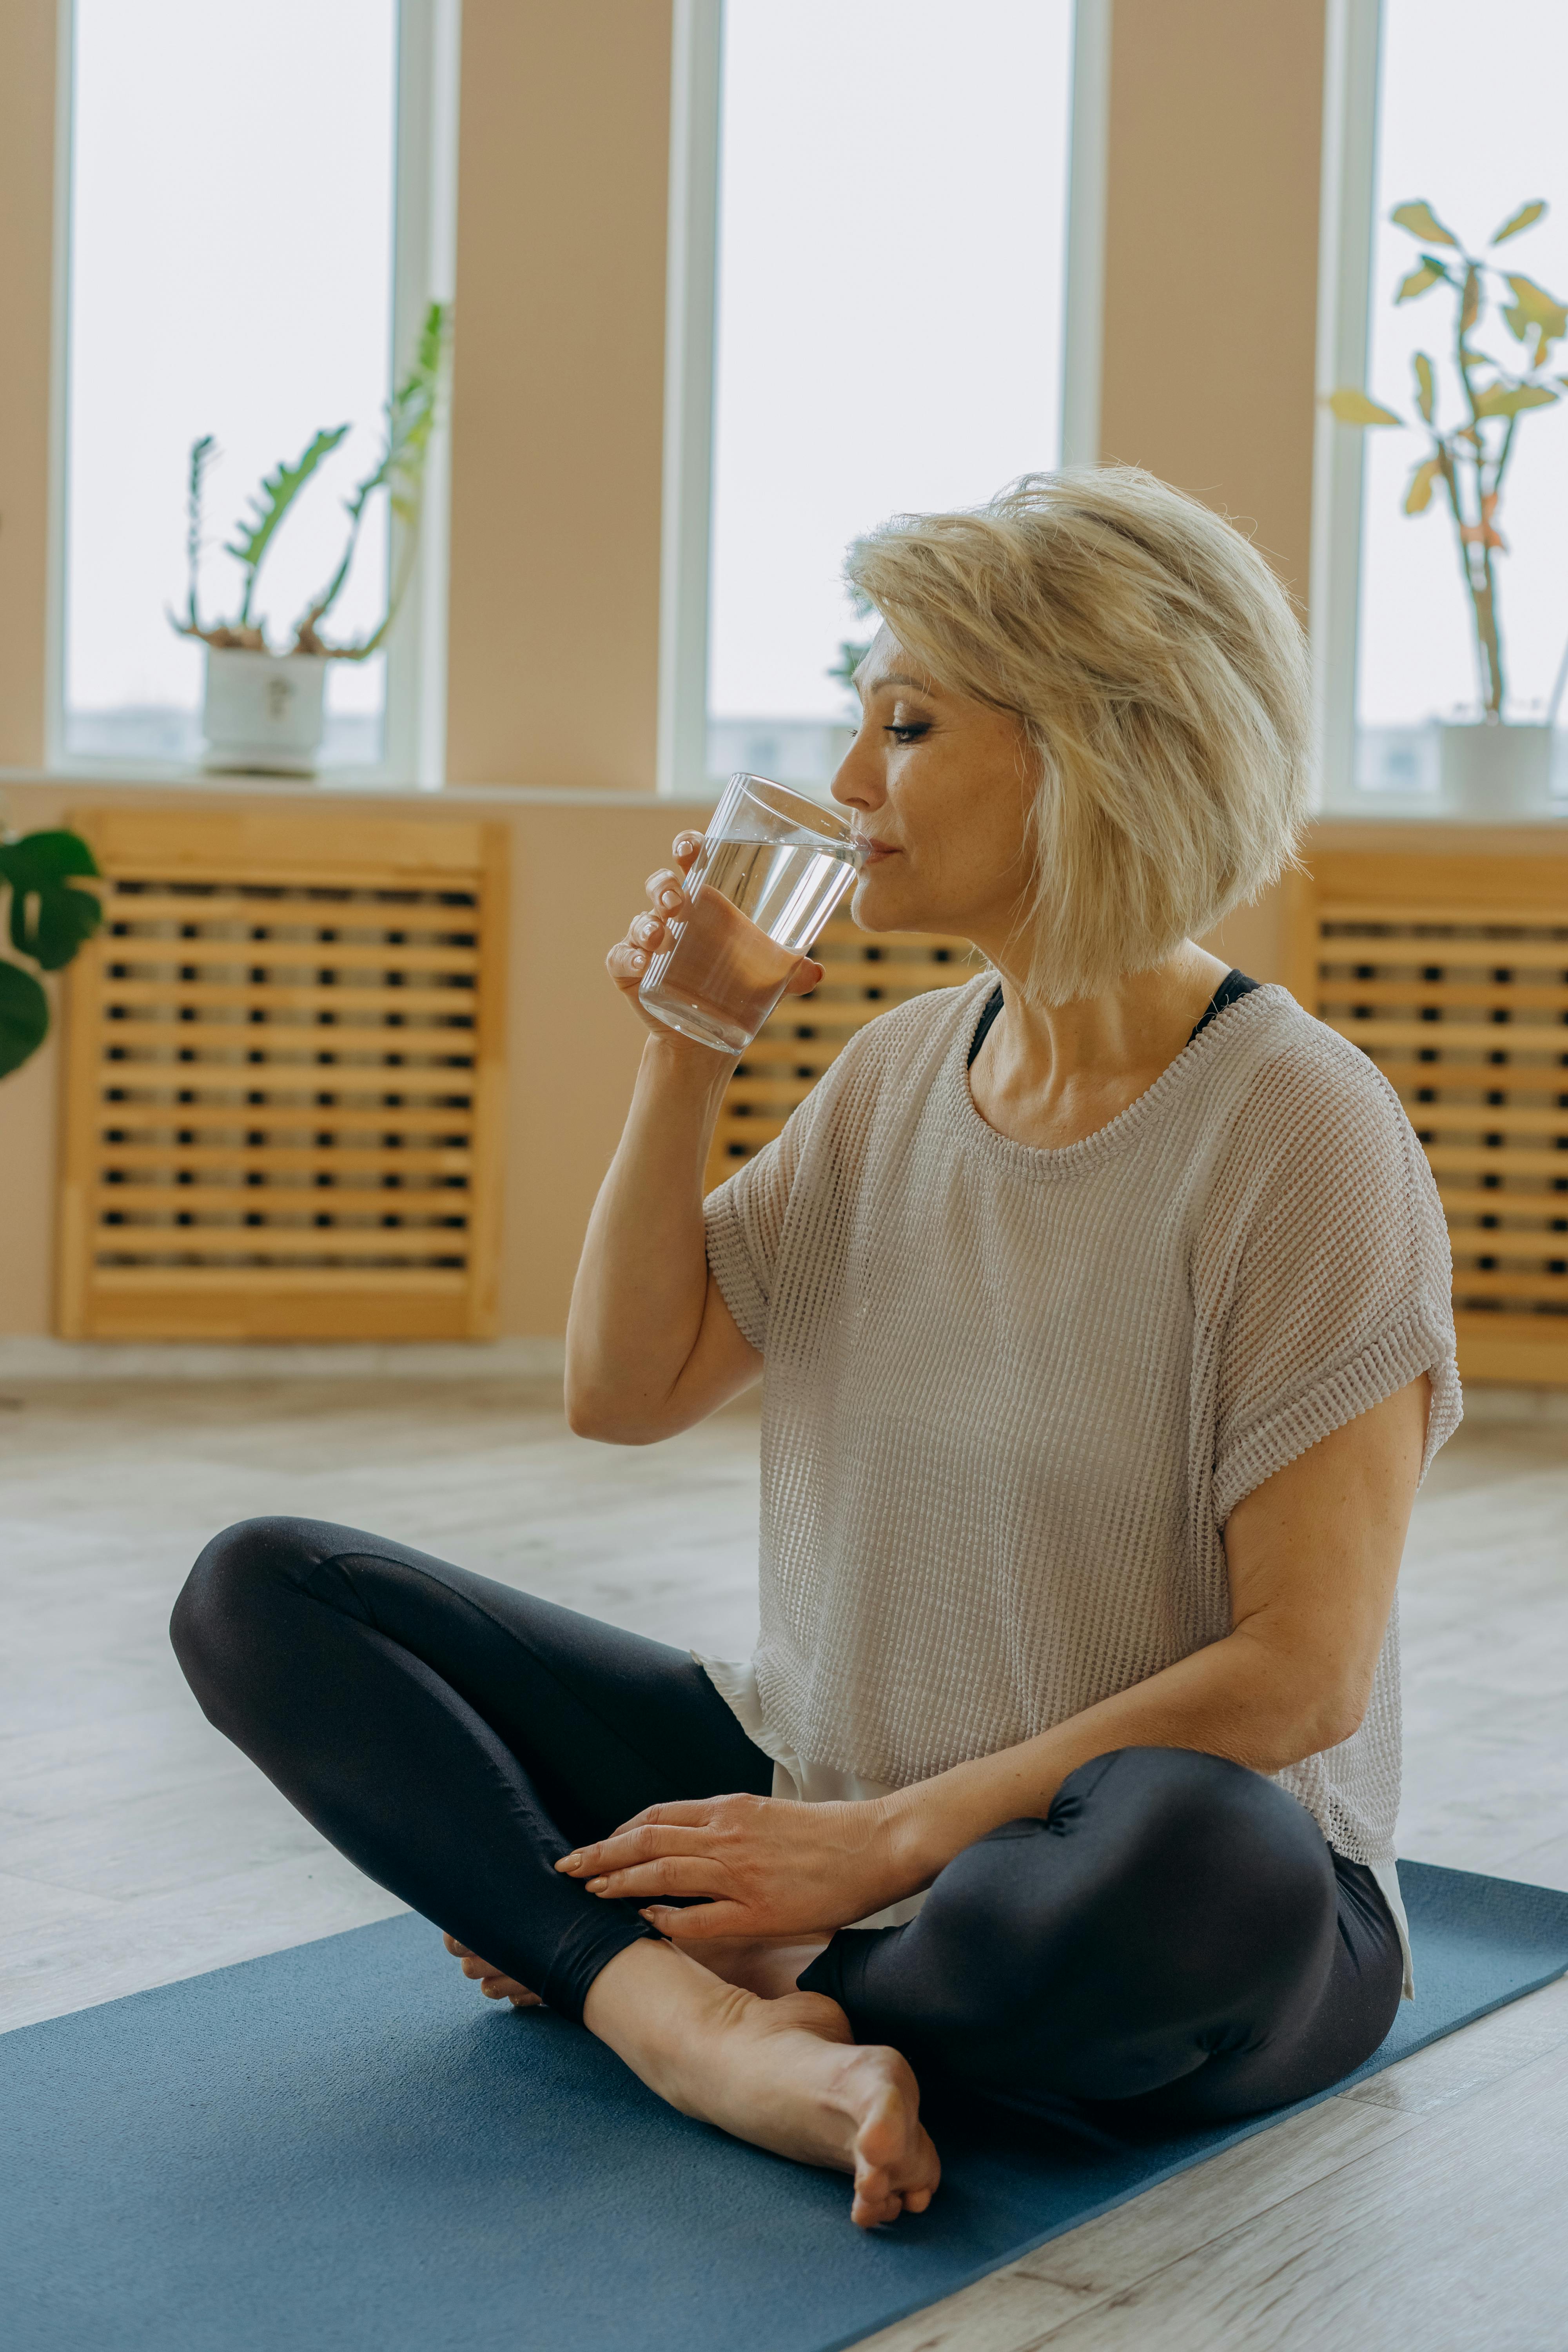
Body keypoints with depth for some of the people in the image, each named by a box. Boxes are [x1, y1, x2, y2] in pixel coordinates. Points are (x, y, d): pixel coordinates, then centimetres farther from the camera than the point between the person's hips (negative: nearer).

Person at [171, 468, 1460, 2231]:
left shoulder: (1299, 1128, -14)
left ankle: (614, 1964, -16)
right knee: (261, 1592, -4)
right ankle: (732, 2030, -23)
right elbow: (624, 1394, 8)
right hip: (821, 1800, 6)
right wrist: (684, 1056, -4)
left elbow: (1299, 1674, -17)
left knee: (1186, 1857, -43)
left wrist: (883, 1841, -19)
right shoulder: (903, 1068, 5)